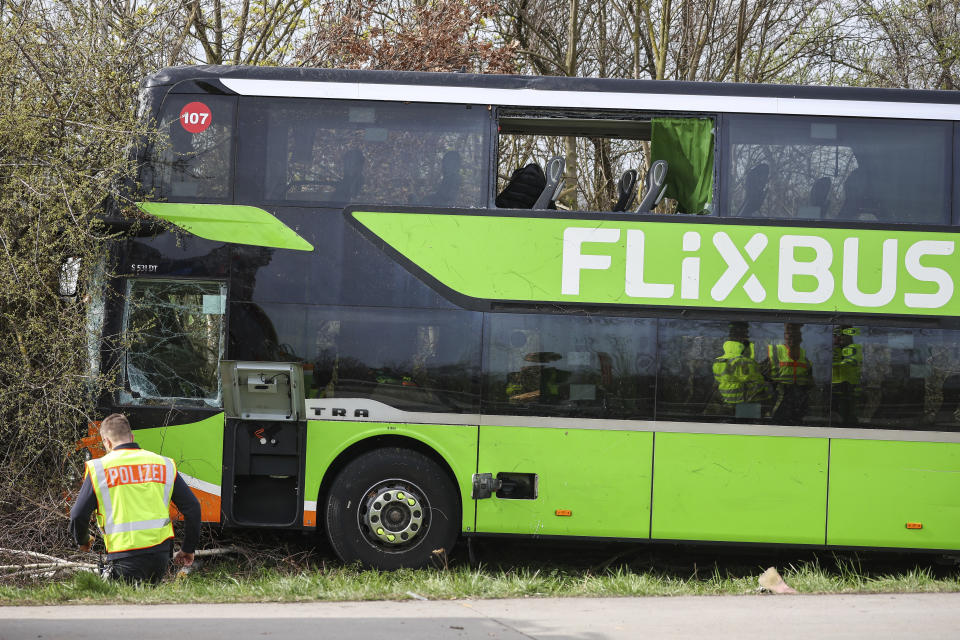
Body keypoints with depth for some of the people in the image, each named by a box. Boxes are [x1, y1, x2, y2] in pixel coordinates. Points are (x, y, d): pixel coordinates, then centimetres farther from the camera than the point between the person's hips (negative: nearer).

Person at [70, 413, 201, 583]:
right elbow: (192, 508, 11)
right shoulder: (164, 464, 11)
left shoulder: (98, 469, 2)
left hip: (125, 558, -4)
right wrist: (188, 549, 21)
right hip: (161, 554, 4)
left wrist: (82, 541, 25)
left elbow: (78, 515, 3)